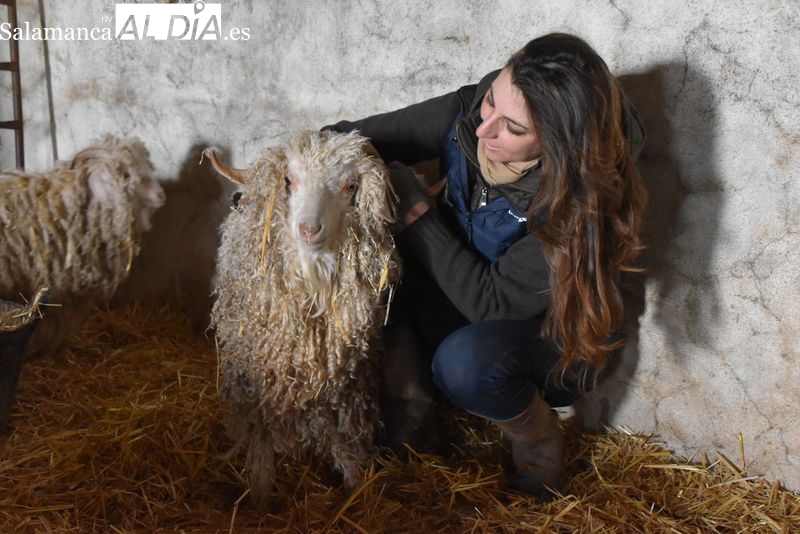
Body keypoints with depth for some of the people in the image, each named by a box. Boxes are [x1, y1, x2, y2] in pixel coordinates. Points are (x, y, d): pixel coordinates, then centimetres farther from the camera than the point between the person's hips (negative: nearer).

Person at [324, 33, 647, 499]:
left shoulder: (585, 205, -33)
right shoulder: (467, 113, -18)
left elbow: (489, 300, -30)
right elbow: (357, 137, -11)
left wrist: (416, 210, -29)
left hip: (552, 336, -5)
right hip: (461, 295, 5)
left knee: (465, 362, -37)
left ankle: (539, 441, -2)